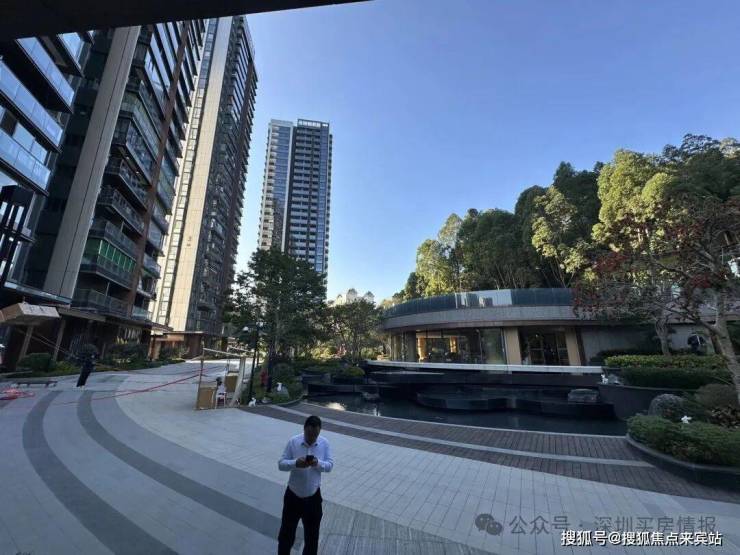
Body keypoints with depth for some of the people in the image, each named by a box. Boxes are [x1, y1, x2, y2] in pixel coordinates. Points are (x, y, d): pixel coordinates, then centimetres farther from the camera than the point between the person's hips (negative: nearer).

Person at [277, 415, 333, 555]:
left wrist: (318, 463, -28)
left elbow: (330, 465, -7)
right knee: (286, 531, 18)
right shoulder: (293, 441, -15)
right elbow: (281, 464, -12)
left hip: (313, 497, 1)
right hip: (293, 495, -1)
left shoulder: (325, 443, -11)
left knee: (312, 534, 18)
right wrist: (295, 463, -32)